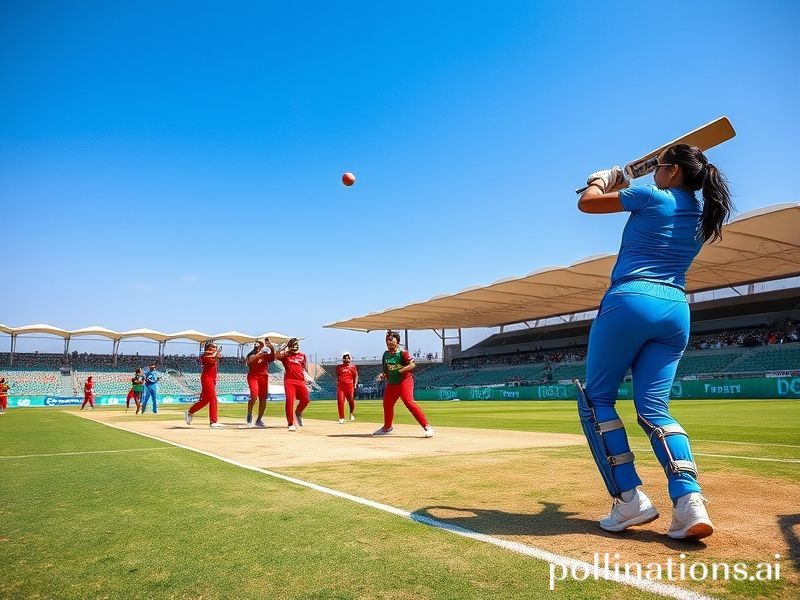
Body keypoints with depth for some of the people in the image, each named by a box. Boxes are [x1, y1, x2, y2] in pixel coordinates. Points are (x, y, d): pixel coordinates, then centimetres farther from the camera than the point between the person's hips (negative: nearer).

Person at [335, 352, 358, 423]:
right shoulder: (339, 367, 12)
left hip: (350, 385, -1)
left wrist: (355, 384, -2)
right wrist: (337, 383, 4)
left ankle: (352, 414, 25)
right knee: (340, 401, -7)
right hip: (341, 385, 1)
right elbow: (337, 376, 17)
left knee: (351, 400, -1)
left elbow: (356, 376, 9)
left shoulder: (353, 367, 10)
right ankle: (341, 417, -1)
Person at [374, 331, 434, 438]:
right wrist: (382, 374, -1)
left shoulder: (402, 352, -11)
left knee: (409, 402, -21)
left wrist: (400, 371, -26)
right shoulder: (386, 354, 9)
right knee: (387, 404, 14)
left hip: (404, 380, -7)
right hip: (391, 383, 7)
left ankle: (427, 426, -19)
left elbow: (412, 365, -19)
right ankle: (387, 427, 37)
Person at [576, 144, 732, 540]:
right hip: (676, 311, 7)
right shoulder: (704, 215, 19)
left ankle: (629, 499, -2)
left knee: (596, 399, 4)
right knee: (654, 408, 6)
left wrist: (601, 180, 27)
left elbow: (586, 203, 6)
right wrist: (622, 189, 38)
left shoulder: (652, 197, -1)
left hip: (630, 302, -7)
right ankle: (689, 500, -12)